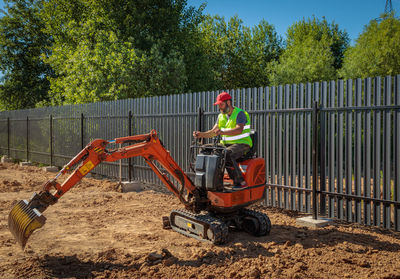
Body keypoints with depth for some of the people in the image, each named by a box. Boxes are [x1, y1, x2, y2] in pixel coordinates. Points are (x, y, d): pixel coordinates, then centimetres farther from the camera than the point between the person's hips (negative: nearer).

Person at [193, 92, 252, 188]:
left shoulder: (240, 113, -9)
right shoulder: (221, 116, 13)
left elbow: (239, 129, -27)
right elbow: (213, 132, 10)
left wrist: (222, 132, -40)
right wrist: (201, 134, -9)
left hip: (241, 144, -7)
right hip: (226, 144, 7)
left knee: (227, 154, -35)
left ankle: (240, 181, -26)